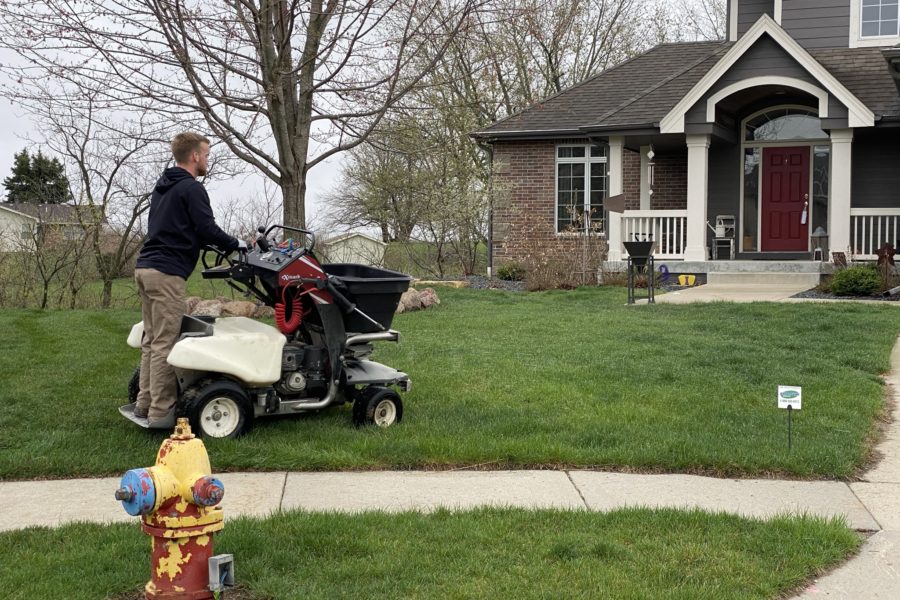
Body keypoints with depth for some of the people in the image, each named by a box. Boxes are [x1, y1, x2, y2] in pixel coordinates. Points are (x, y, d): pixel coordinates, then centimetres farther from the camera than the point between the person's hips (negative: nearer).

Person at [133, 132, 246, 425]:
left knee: (152, 340, 13)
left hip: (146, 268, 10)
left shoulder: (162, 187, 21)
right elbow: (207, 229, -14)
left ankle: (145, 403, 17)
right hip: (167, 273, -10)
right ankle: (160, 412, -6)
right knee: (165, 343, -8)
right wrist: (235, 244, 3)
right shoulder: (192, 188, -8)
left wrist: (217, 243, 26)